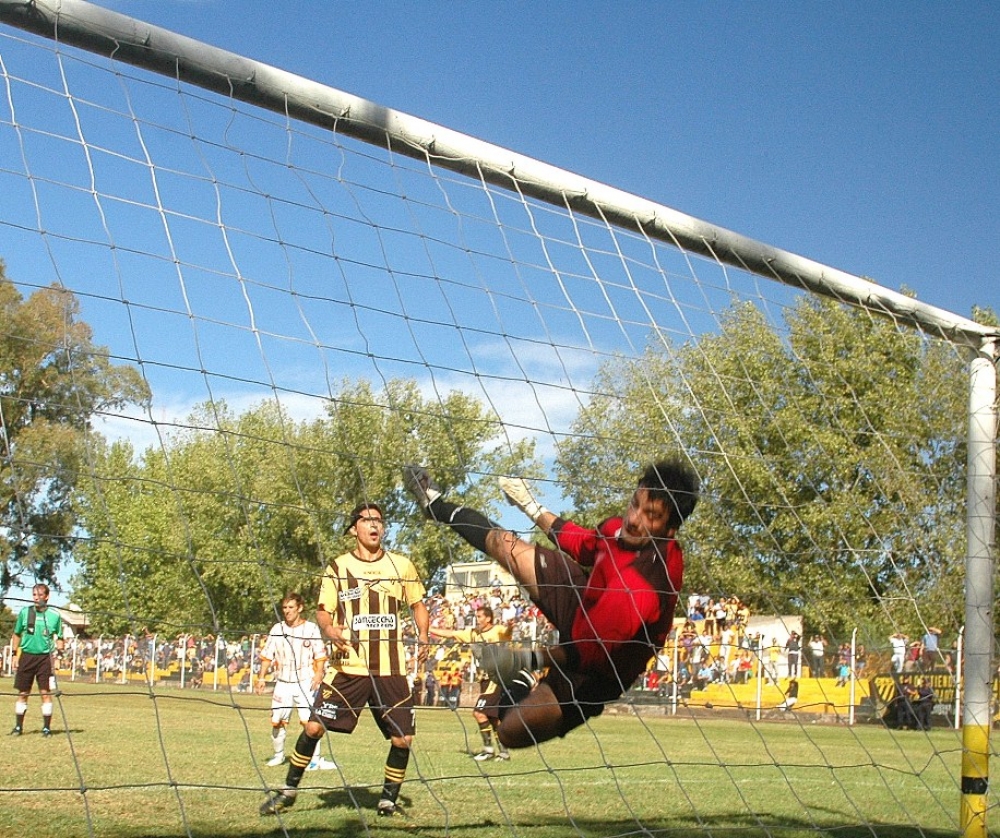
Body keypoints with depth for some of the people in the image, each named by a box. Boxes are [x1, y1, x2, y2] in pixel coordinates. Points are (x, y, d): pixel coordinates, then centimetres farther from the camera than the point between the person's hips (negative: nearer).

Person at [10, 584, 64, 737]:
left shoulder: (54, 615, 0)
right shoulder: (24, 612, 3)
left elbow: (59, 638, 8)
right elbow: (16, 634, 13)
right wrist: (14, 654, 8)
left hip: (45, 657, -2)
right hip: (26, 656, 2)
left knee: (46, 693, -4)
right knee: (22, 693, 7)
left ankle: (47, 727, 4)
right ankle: (18, 726, 17)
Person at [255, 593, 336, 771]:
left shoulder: (311, 628, 0)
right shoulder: (277, 629, 8)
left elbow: (320, 655, -2)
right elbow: (267, 656, 10)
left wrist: (319, 674, -15)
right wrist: (262, 677, 2)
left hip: (306, 682, -3)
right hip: (283, 682, 3)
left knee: (309, 720, -13)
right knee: (277, 721, 4)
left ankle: (315, 758, -8)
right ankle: (278, 755, 25)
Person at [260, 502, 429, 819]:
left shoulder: (401, 565, 7)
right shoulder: (338, 567, 4)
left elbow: (417, 604, 17)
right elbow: (323, 610, 6)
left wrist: (423, 638, 0)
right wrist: (328, 628, -17)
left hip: (391, 670, 1)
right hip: (348, 666, -1)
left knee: (402, 738, -2)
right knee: (314, 726, -6)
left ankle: (388, 798, 20)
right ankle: (289, 789, 15)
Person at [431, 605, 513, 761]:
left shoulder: (497, 630, -10)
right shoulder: (472, 632, 10)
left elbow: (506, 632, -30)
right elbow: (450, 634, 12)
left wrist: (510, 627, -53)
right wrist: (428, 629, 9)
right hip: (484, 678, 8)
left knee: (478, 712, -13)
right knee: (492, 717, 12)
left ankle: (488, 749, -3)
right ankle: (503, 751, 20)